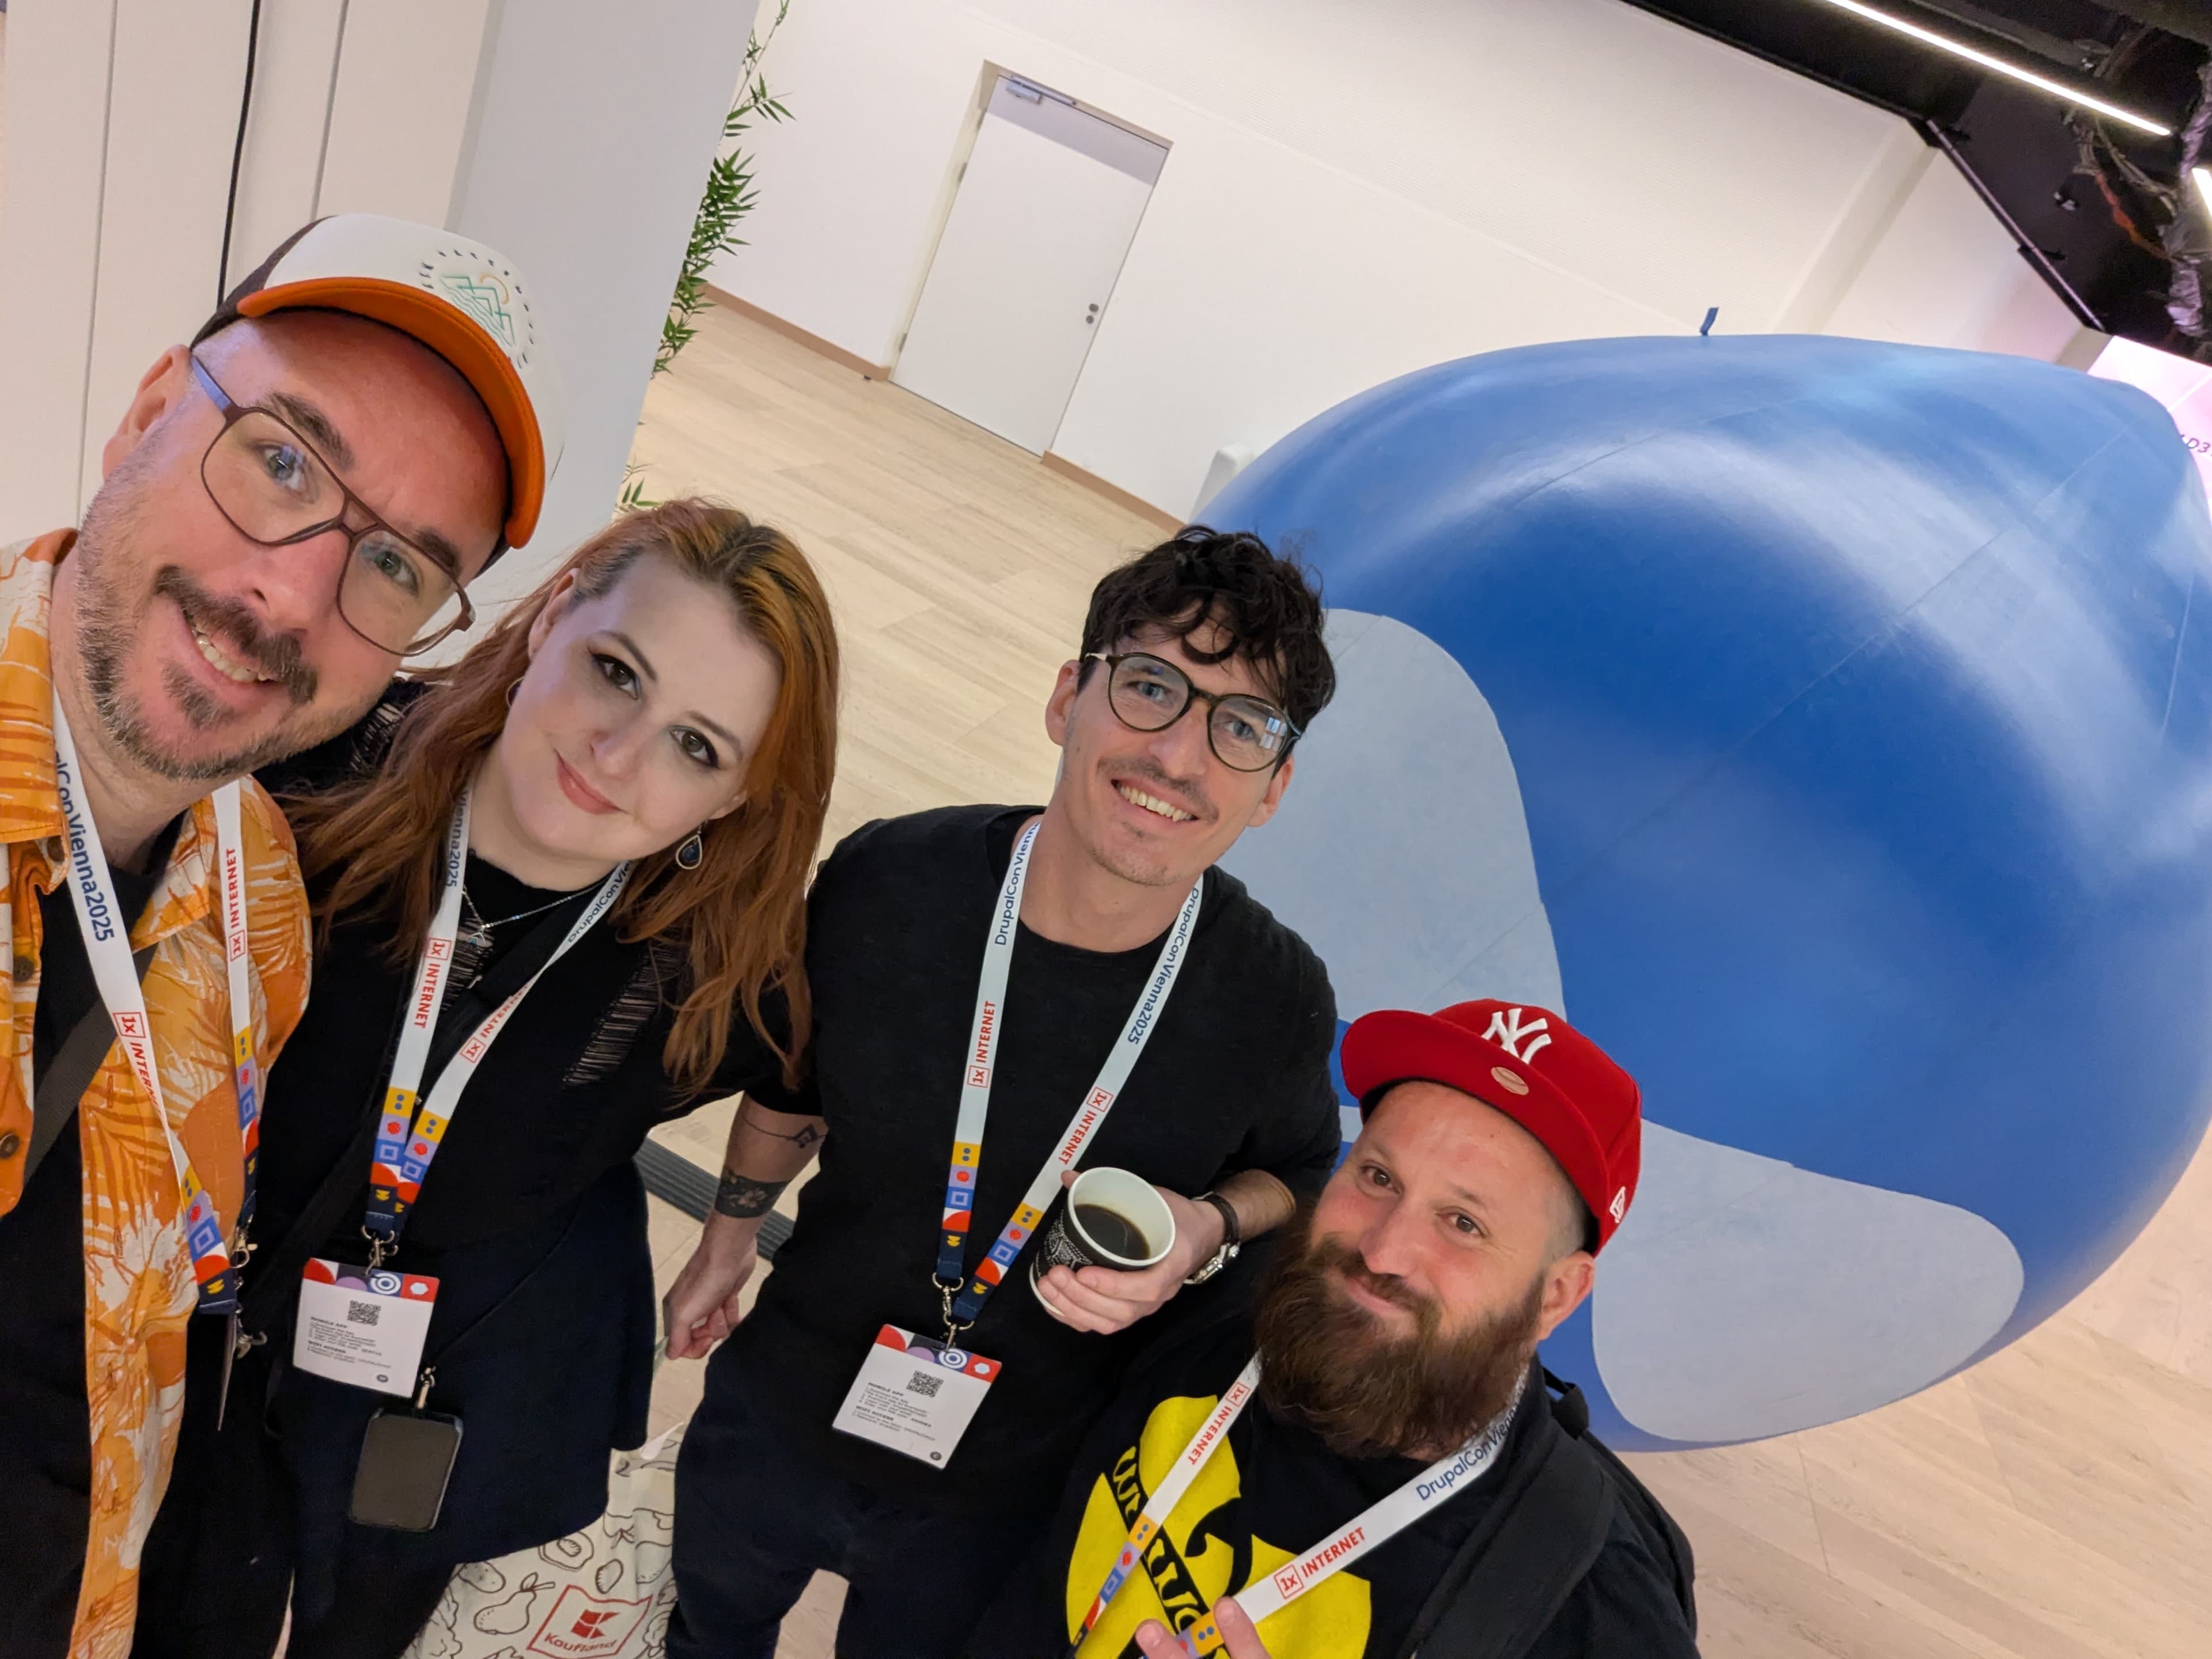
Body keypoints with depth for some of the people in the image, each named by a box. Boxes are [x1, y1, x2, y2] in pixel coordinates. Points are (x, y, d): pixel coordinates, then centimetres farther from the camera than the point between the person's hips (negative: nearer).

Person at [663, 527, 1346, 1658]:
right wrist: (730, 1236, 11)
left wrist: (1210, 1228, -24)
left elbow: (1295, 1174, -2)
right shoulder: (885, 882, -23)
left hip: (1001, 1505, -1)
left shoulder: (1275, 1003, -24)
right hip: (777, 1422, 2)